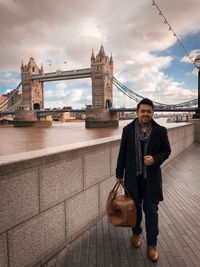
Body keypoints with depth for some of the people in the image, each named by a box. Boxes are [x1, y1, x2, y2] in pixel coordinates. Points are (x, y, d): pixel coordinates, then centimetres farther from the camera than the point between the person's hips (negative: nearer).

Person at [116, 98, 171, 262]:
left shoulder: (160, 130, -5)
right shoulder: (128, 129, -3)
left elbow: (167, 150, 4)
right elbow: (122, 153, 1)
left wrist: (155, 159, -17)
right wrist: (119, 174, 4)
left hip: (151, 177, -1)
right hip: (133, 176, 1)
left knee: (151, 211, 7)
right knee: (135, 207, 18)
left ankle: (152, 245, 26)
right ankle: (136, 233, 43)